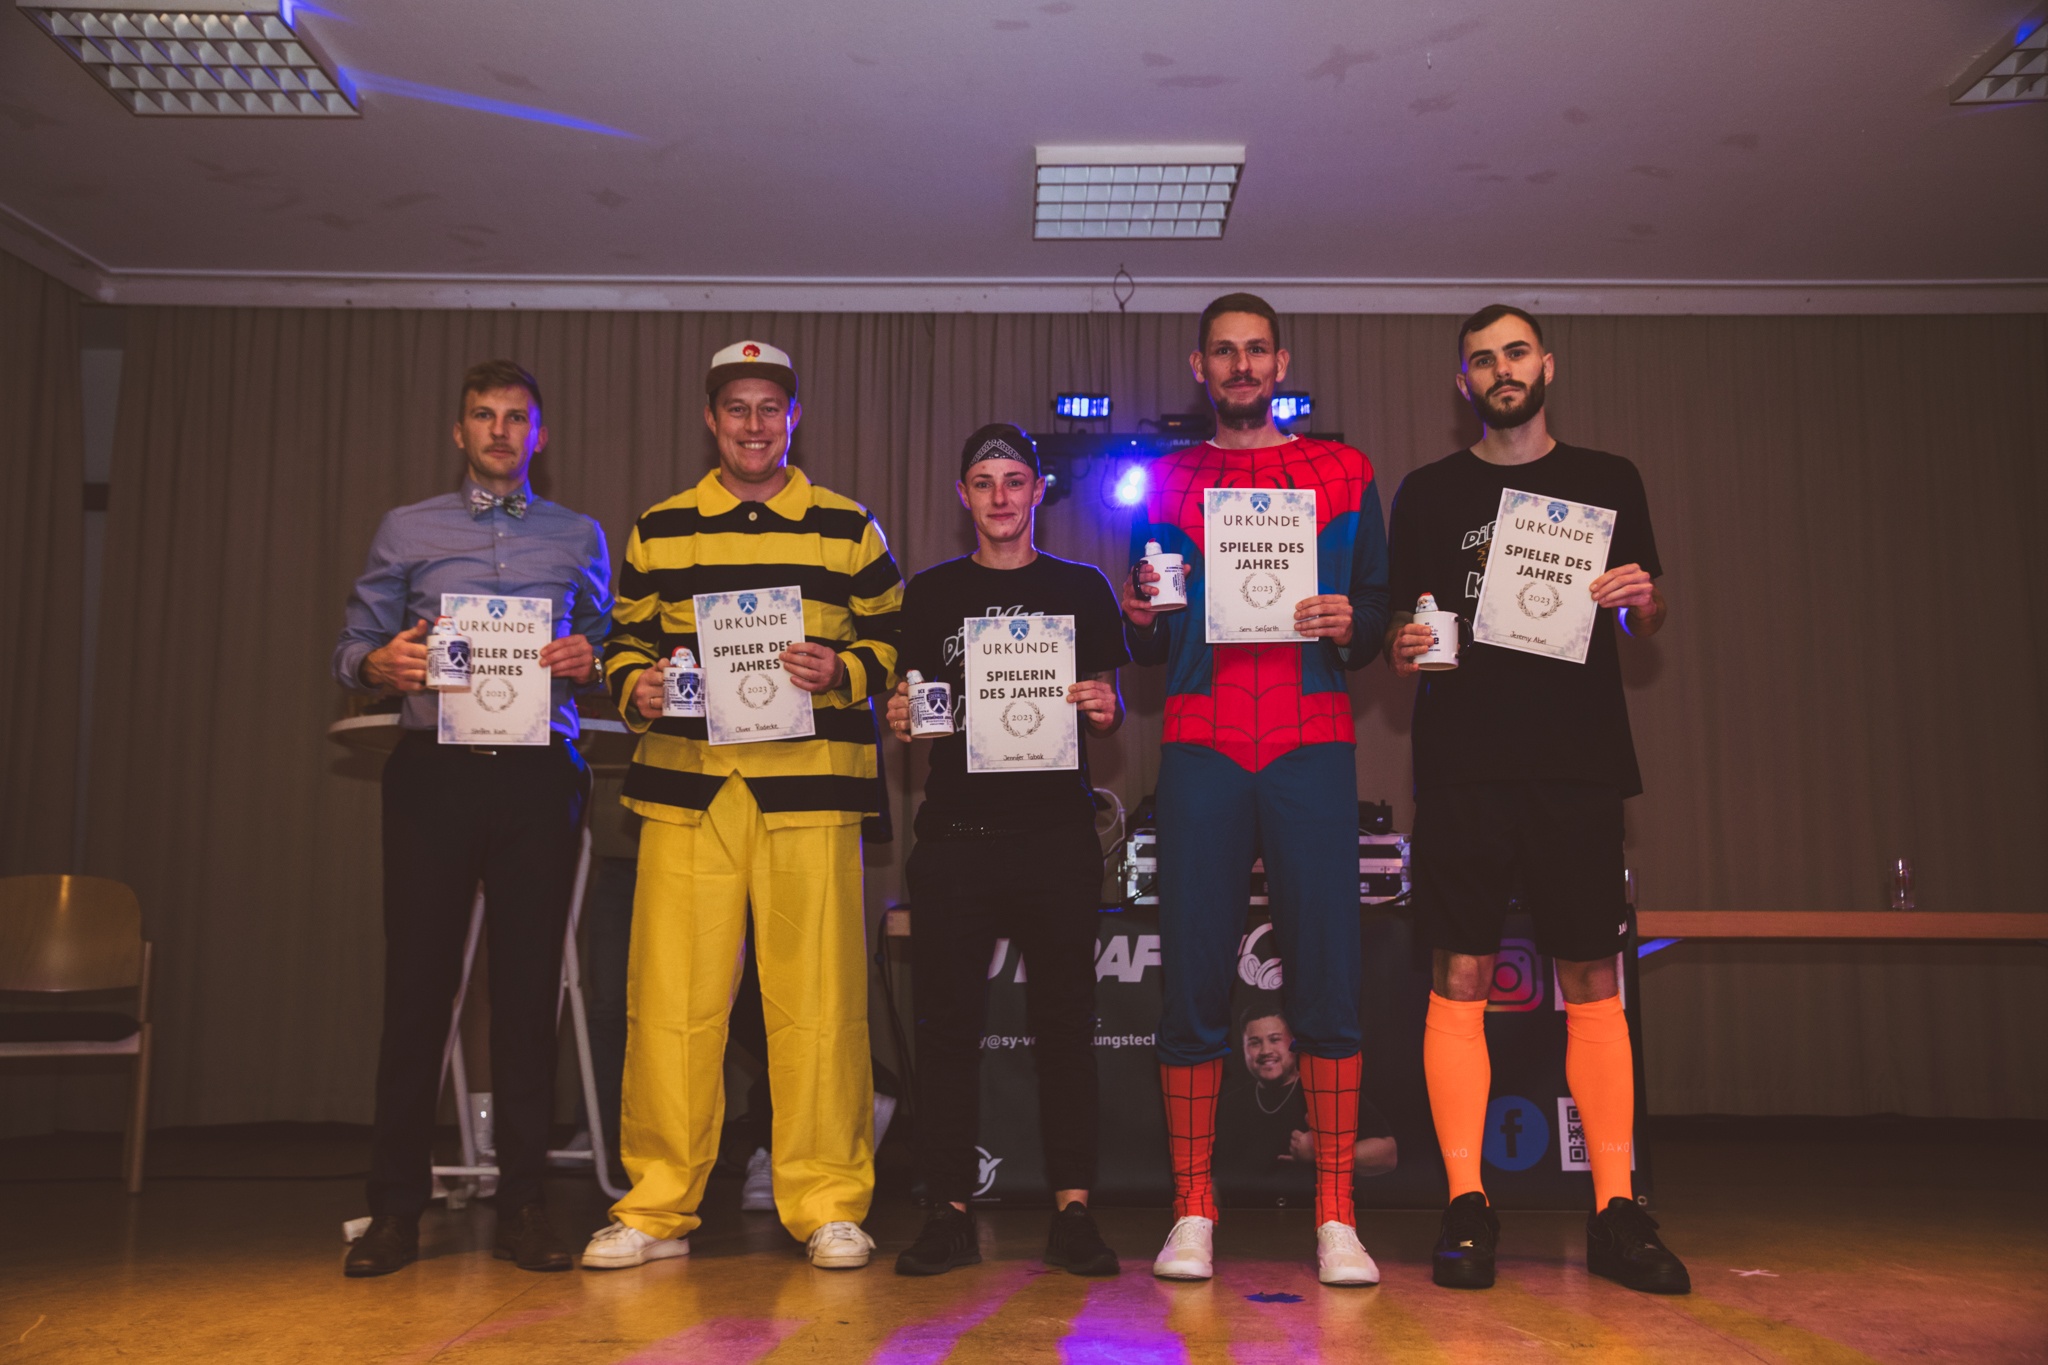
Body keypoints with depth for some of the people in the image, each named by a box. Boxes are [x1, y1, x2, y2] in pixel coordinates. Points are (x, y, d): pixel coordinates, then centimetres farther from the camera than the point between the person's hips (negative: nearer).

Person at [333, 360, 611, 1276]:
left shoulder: (579, 537, 16)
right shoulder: (407, 530, 14)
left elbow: (612, 649, 12)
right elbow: (352, 650, 9)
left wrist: (589, 659, -10)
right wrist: (381, 665, -12)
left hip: (539, 776, 0)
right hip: (434, 768, 0)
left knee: (529, 982, 1)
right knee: (418, 978, -1)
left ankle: (522, 1203, 9)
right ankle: (394, 1207, 8)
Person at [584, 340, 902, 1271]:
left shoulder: (847, 529, 12)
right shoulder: (658, 530, 16)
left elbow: (893, 643, 11)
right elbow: (627, 639, 19)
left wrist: (841, 670, -8)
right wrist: (634, 687, -2)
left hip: (809, 784, -1)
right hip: (684, 782, 2)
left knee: (816, 994, -1)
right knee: (670, 995, 0)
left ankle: (828, 1205, 11)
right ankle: (657, 1207, 14)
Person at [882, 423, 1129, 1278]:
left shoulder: (1081, 589, 11)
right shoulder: (930, 595, 13)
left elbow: (1108, 711, 11)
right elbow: (909, 705, 14)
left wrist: (1104, 710, -11)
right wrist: (900, 720, -7)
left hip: (1055, 830, -1)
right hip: (955, 830, 1)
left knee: (1064, 1016, 0)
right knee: (947, 1018, 1)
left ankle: (1072, 1208, 8)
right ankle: (951, 1210, 10)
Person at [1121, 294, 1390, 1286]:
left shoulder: (1342, 472, 14)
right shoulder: (1165, 481, 15)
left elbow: (1376, 606, 13)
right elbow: (1150, 649, 15)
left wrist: (1351, 624, -9)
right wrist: (1141, 619, -7)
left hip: (1314, 747, 0)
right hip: (1200, 751, 1)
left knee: (1328, 977, -3)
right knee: (1193, 979, -1)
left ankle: (1335, 1220, 7)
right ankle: (1192, 1215, 9)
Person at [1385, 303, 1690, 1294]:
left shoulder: (1608, 481, 15)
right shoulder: (1429, 493, 12)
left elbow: (1650, 621, 18)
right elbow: (1399, 625, 13)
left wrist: (1642, 597, -4)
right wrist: (1401, 648, -9)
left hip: (1581, 760, 1)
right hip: (1465, 763, -1)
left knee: (1592, 980, 0)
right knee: (1460, 977, -4)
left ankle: (1615, 1212, 7)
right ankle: (1466, 1206, 3)